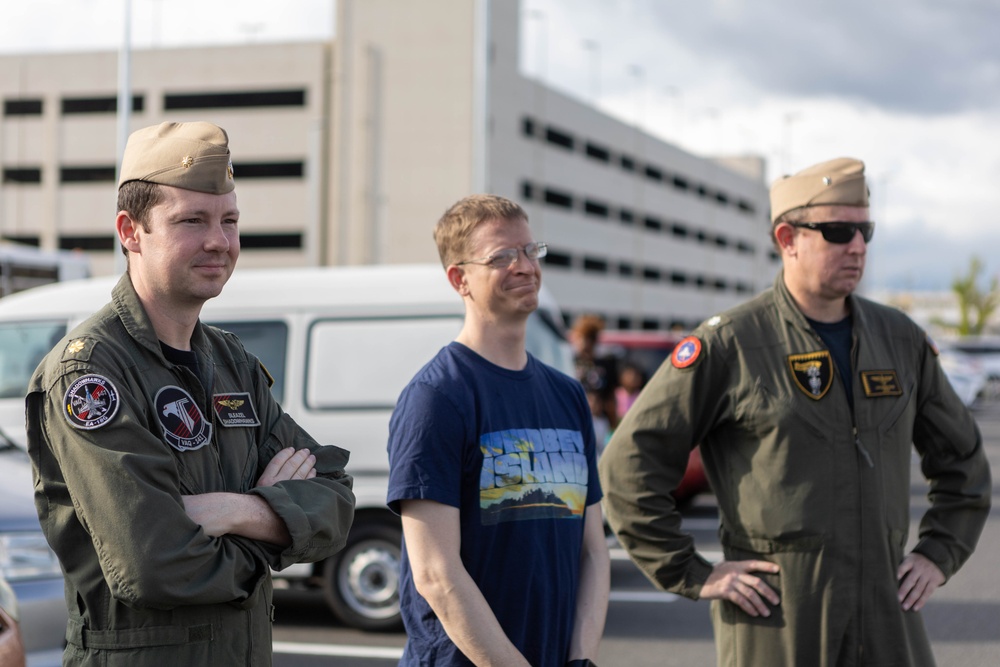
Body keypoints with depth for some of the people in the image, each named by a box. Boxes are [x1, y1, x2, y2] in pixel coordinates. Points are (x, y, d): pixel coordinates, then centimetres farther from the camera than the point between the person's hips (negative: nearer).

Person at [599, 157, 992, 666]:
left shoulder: (901, 340, 10)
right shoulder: (727, 345, -5)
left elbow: (963, 457, 24)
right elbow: (630, 463, -5)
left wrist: (939, 554, 12)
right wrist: (692, 575, -7)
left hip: (888, 623, 4)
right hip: (775, 626, -4)